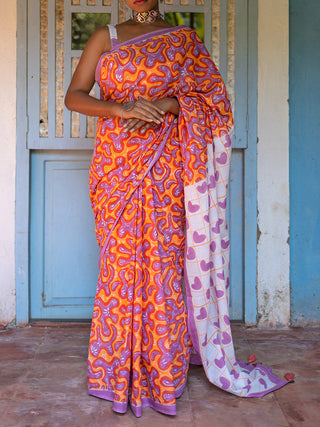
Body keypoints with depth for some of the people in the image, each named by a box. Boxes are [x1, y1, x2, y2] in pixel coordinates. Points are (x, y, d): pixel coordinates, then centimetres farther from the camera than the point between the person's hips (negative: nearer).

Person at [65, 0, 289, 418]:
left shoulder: (184, 40, 9)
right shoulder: (105, 38, 12)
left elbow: (211, 98, 3)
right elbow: (73, 96, 2)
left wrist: (167, 105, -15)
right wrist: (123, 109, -15)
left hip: (164, 166, -1)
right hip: (115, 165, 1)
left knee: (164, 253, -3)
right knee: (120, 258, 1)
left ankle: (163, 366, 11)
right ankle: (121, 364, 15)